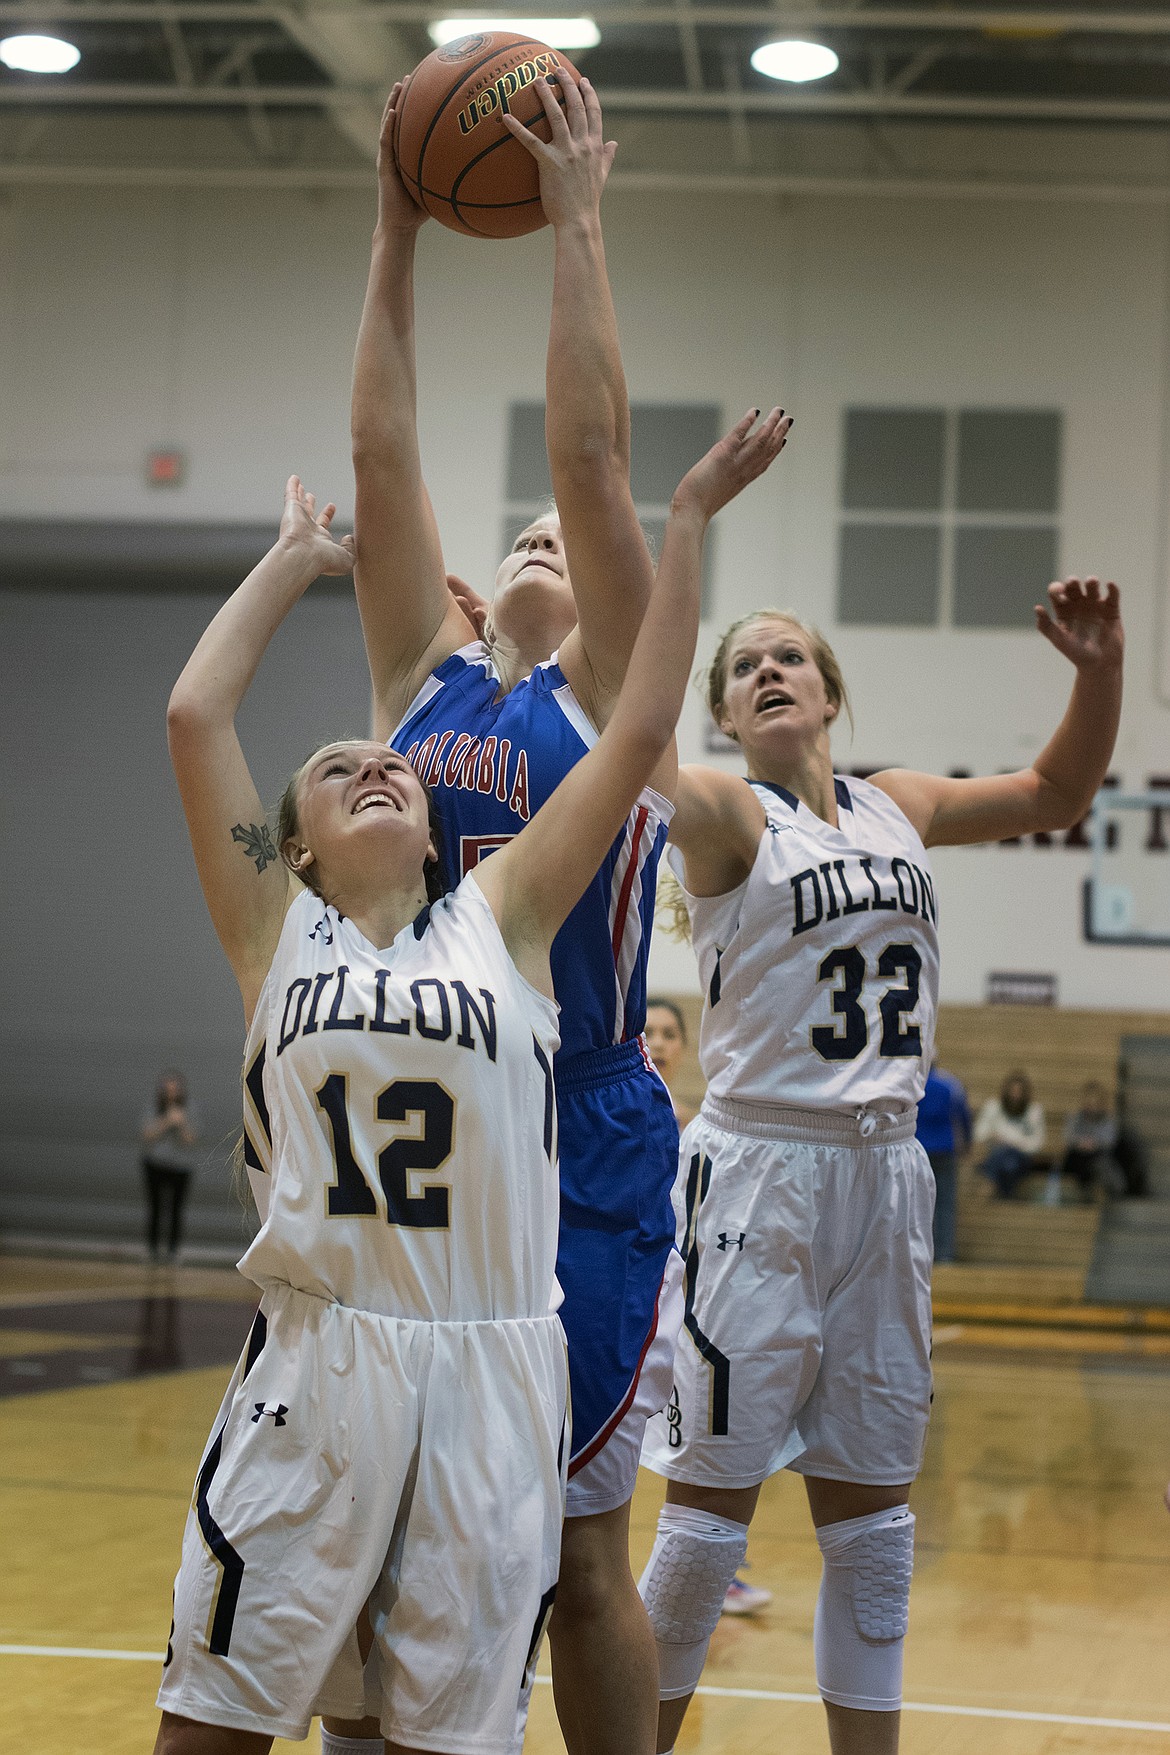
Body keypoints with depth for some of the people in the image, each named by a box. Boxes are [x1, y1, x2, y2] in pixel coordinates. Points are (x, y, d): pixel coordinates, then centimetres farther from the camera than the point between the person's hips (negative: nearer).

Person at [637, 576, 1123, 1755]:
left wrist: (1101, 670, 6)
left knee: (872, 1512, 10)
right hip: (760, 1172, -5)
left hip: (886, 1174, 5)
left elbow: (1057, 792, 22)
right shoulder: (724, 813, -5)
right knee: (712, 1502, -1)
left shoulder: (896, 807, 12)